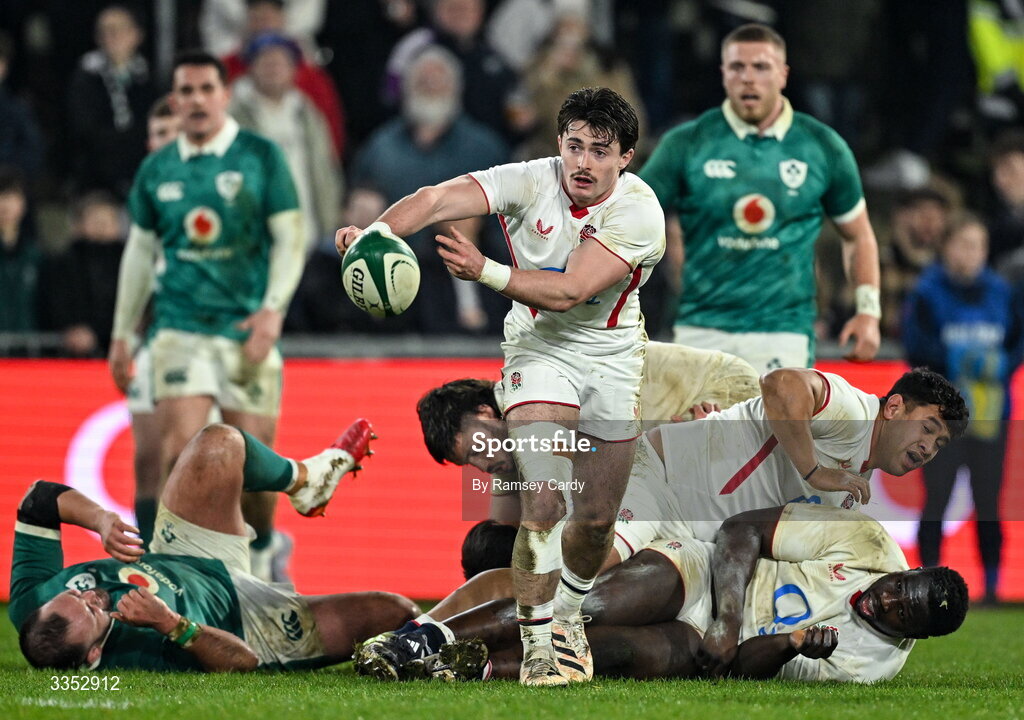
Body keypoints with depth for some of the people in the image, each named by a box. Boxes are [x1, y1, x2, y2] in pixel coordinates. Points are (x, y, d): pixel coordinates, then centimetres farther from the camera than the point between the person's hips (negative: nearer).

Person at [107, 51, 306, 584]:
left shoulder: (261, 157, 1)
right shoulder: (156, 170, 9)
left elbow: (290, 237, 0)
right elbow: (139, 251, 18)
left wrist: (273, 309, -13)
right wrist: (122, 334, 18)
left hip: (247, 330, -1)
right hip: (180, 330, 1)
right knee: (181, 448, -16)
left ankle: (262, 553, 23)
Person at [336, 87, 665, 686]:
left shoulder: (639, 212, -21)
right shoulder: (532, 181, -17)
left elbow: (569, 292, -31)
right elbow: (442, 198, -30)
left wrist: (486, 271, -42)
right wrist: (378, 230, -49)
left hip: (612, 359, 1)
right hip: (539, 347, -1)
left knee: (597, 519, 9)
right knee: (543, 503, -18)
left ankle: (569, 607, 41)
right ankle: (537, 647, -8)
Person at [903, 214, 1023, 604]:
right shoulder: (928, 293, -1)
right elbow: (917, 347, -7)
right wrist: (957, 360, -18)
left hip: (990, 410, 3)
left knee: (987, 500, 2)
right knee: (937, 495, -4)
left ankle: (992, 584, 7)